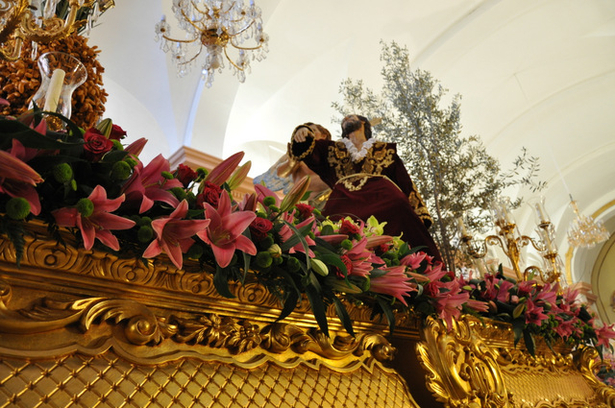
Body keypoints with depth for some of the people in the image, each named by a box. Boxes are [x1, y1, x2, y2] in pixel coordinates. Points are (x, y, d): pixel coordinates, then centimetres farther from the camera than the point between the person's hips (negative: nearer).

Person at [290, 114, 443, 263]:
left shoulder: (385, 150, 29)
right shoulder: (334, 150, 33)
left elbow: (405, 182, 19)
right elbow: (309, 149, 15)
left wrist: (420, 214, 6)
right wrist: (303, 133, -9)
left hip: (381, 196, 0)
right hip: (345, 198, 1)